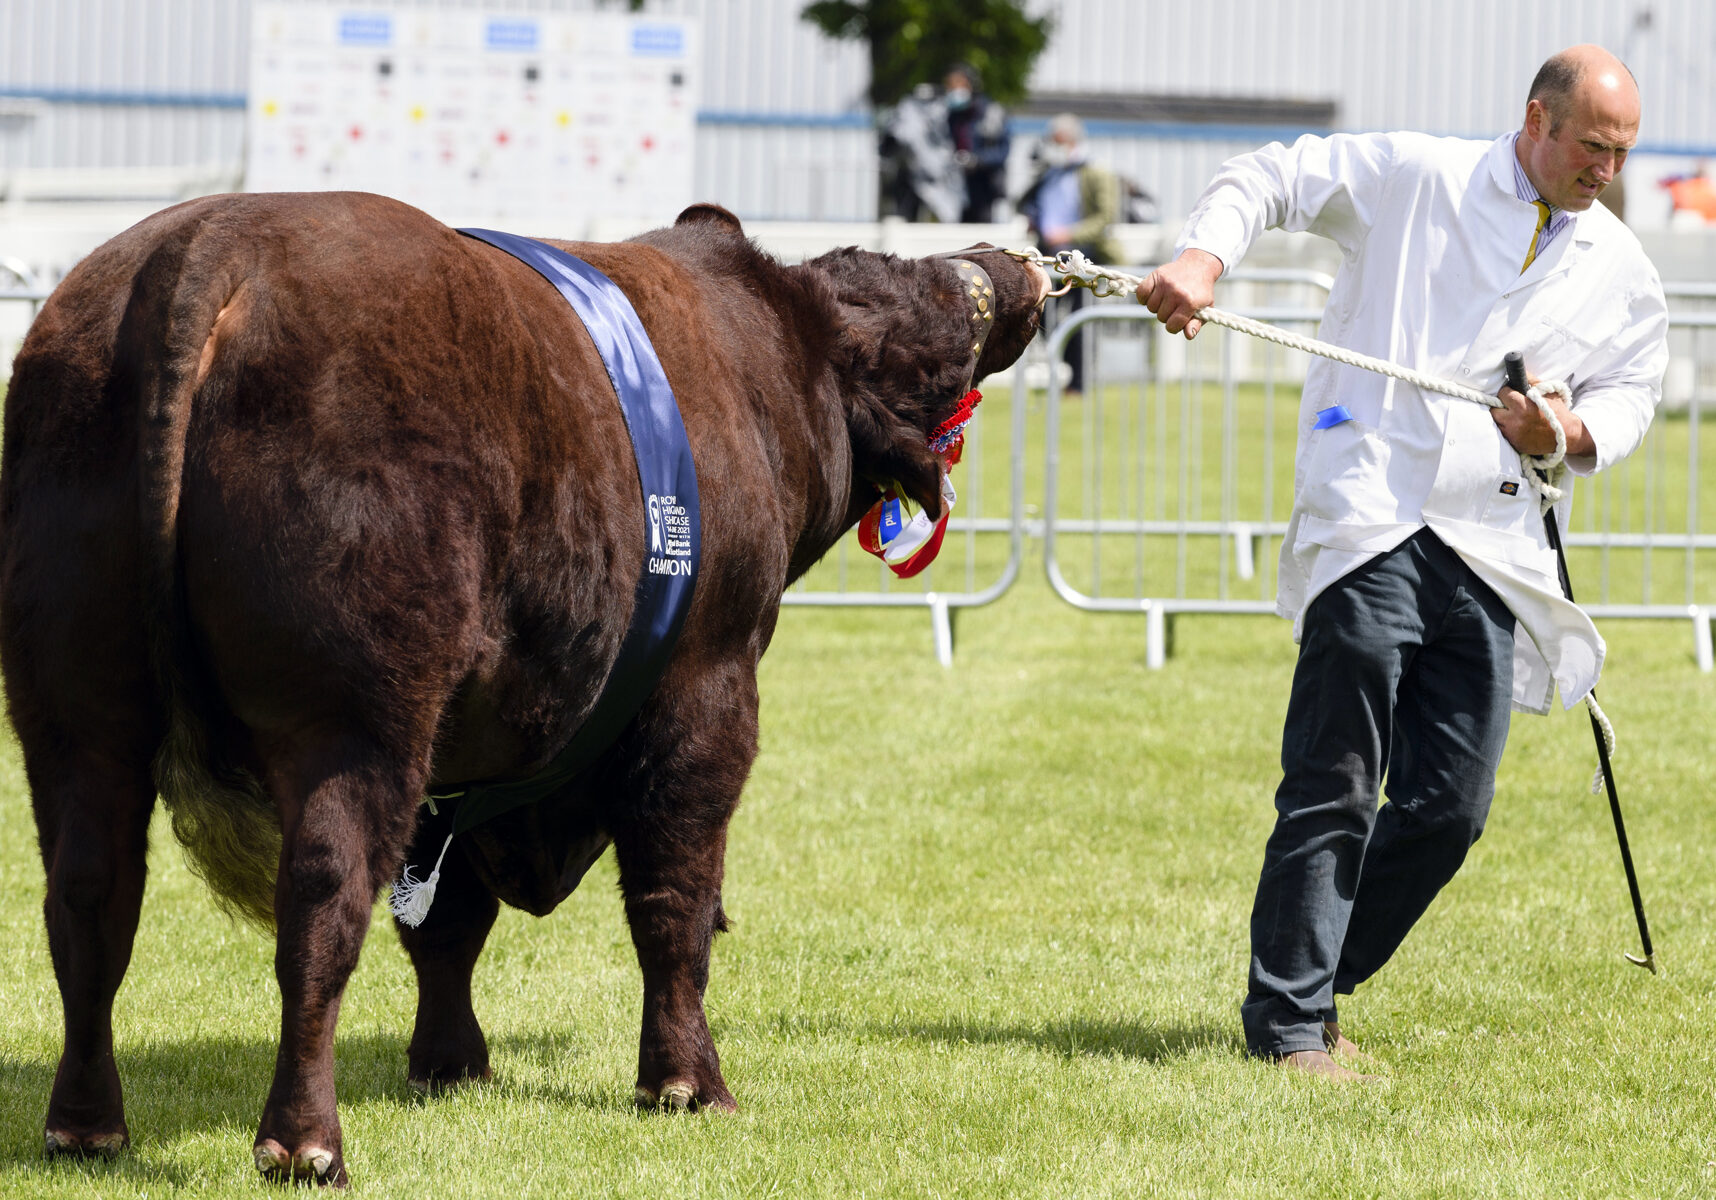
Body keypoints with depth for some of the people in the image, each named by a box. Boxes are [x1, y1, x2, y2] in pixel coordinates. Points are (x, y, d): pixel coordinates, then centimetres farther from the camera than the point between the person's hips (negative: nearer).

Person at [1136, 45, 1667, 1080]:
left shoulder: (1622, 270, 15)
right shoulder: (1416, 177, 2)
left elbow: (1634, 392, 25)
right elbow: (1269, 179, 6)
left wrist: (1576, 433, 2)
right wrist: (1206, 255, -13)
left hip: (1492, 555, 5)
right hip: (1372, 526, -5)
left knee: (1452, 807, 2)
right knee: (1336, 790, -8)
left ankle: (1311, 987, 18)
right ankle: (1289, 1025, -2)